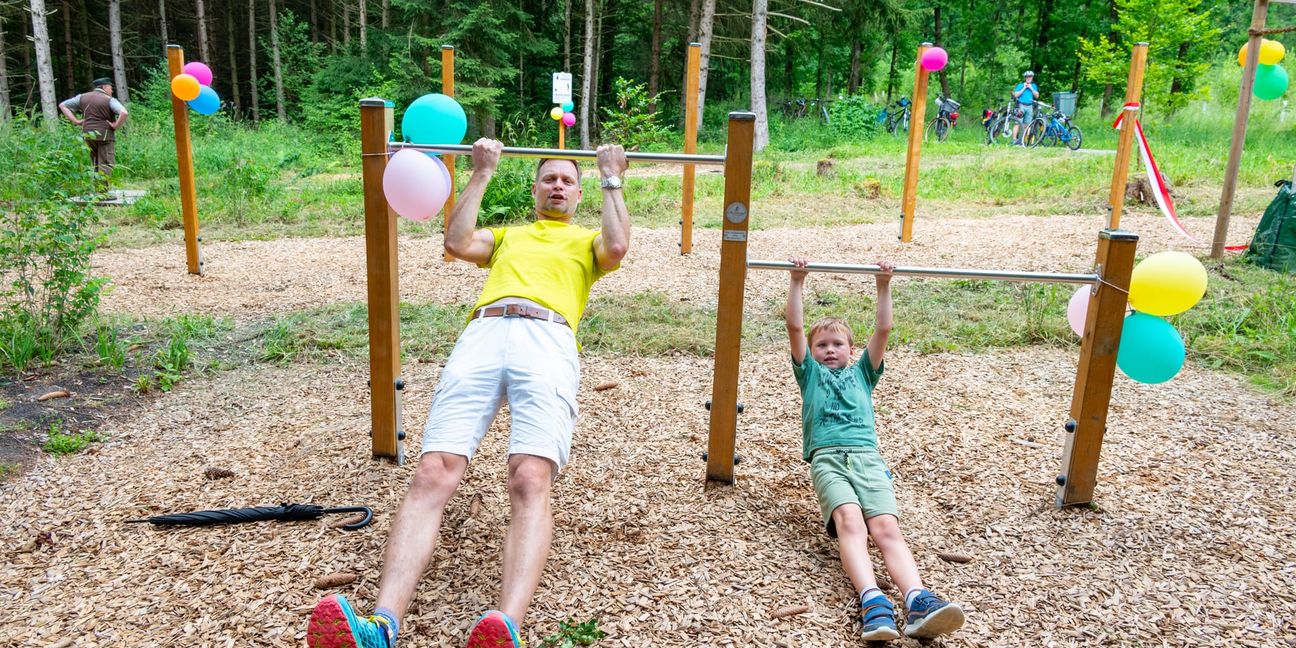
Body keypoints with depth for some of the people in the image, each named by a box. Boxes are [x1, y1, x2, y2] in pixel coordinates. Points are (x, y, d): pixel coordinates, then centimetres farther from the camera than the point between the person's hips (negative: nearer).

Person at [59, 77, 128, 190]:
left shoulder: (83, 97, 11)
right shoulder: (109, 100, -6)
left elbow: (62, 105, 15)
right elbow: (124, 113, -23)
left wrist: (75, 121, 8)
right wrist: (116, 126, -11)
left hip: (88, 134, 6)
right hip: (104, 135, -5)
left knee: (95, 164, 17)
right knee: (106, 164, -2)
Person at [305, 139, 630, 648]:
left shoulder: (586, 239, 35)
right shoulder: (506, 235, 41)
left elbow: (616, 248, 10)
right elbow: (457, 244, 20)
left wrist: (612, 179, 21)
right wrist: (482, 173, 26)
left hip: (548, 339, -2)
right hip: (482, 334, 3)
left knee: (530, 481, -30)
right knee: (432, 476, -22)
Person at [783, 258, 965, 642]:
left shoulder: (862, 373, 33)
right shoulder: (810, 373, 27)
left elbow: (883, 329, 25)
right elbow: (794, 326, 18)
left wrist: (884, 286, 23)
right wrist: (797, 281, 17)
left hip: (868, 457, 2)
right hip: (827, 457, -2)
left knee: (887, 528, -23)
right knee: (850, 523, -30)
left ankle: (918, 602, -45)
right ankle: (872, 602, -50)